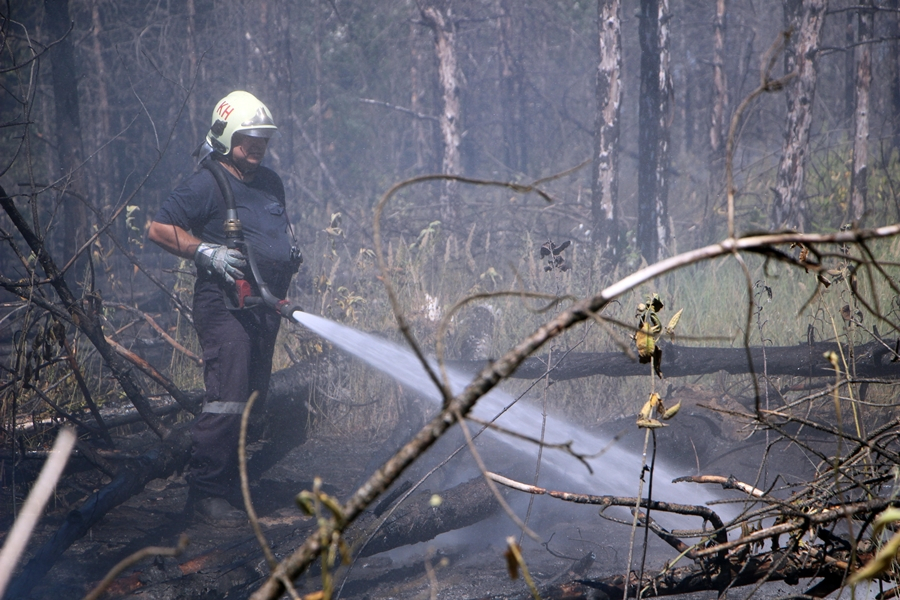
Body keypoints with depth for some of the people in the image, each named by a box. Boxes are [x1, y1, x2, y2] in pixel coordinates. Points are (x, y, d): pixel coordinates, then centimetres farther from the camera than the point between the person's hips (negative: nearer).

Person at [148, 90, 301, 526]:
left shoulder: (270, 183, 18)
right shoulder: (206, 184, -7)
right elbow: (159, 229, -10)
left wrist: (289, 250, 13)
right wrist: (207, 252, -20)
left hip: (265, 306, 9)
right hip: (225, 305, -9)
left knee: (252, 396, 10)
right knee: (228, 399, -15)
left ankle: (229, 481, 20)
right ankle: (205, 492, -9)